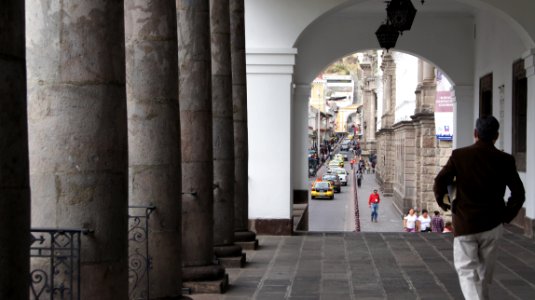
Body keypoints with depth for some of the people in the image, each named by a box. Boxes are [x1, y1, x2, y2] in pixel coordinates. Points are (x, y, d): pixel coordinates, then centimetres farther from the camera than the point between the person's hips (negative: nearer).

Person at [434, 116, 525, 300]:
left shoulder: (459, 155, -8)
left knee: (467, 270, 1)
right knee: (485, 271, 20)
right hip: (492, 224, 3)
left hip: (464, 224, -2)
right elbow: (518, 194, -2)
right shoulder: (505, 160, -4)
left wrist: (442, 202, 12)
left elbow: (439, 182, -7)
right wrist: (506, 216, 11)